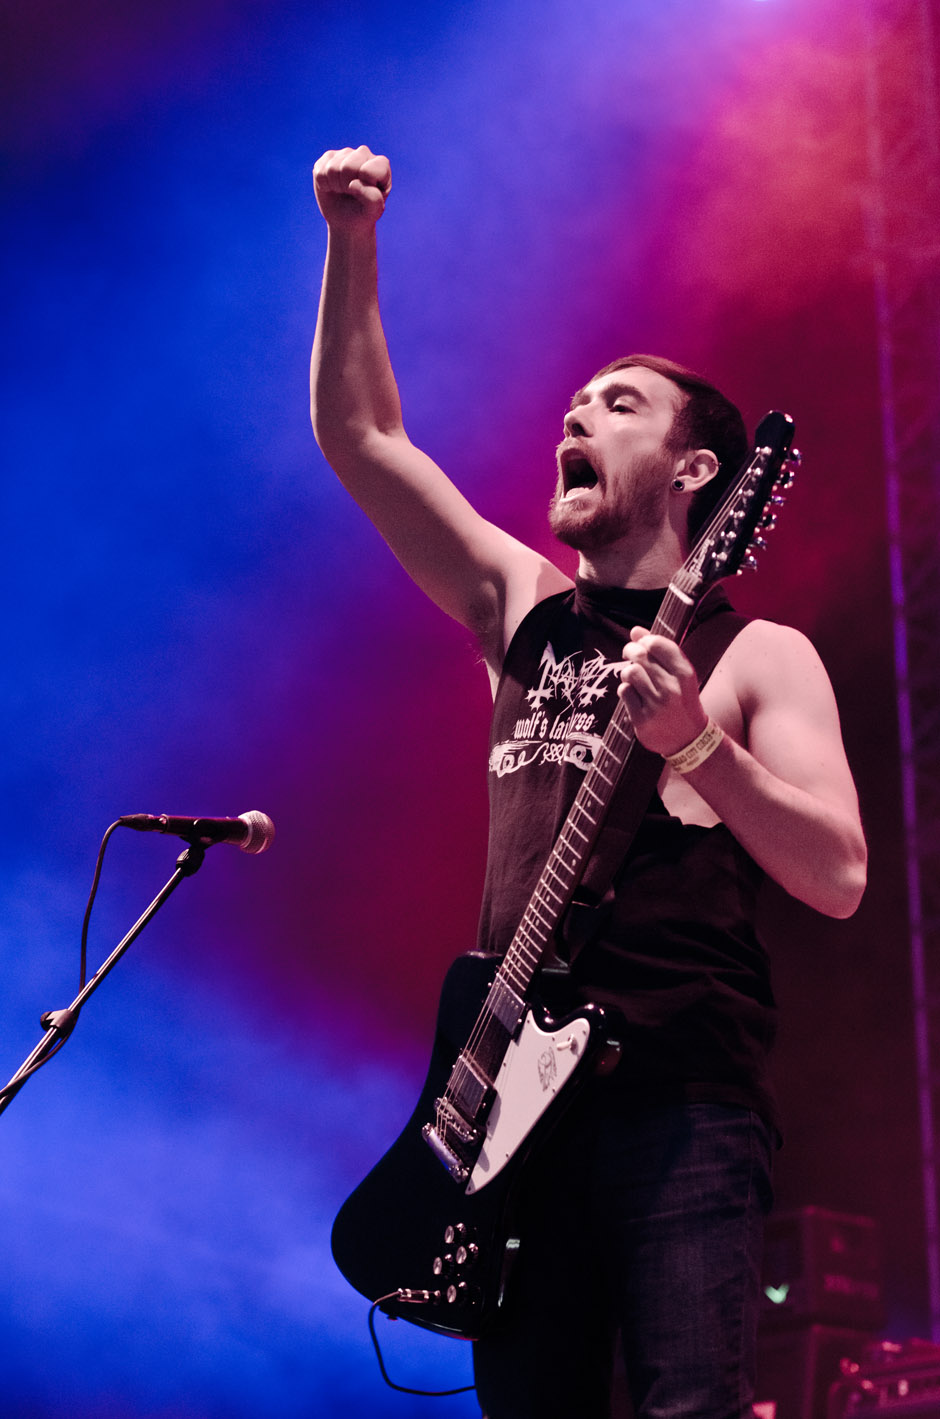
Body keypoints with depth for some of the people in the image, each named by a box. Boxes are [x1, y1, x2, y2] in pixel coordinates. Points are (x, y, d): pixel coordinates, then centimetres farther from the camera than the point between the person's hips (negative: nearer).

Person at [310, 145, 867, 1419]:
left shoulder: (754, 653, 6)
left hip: (681, 1093, -4)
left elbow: (839, 879, -6)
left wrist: (692, 740, -19)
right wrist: (353, 239, 6)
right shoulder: (524, 608, 19)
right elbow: (356, 430, 15)